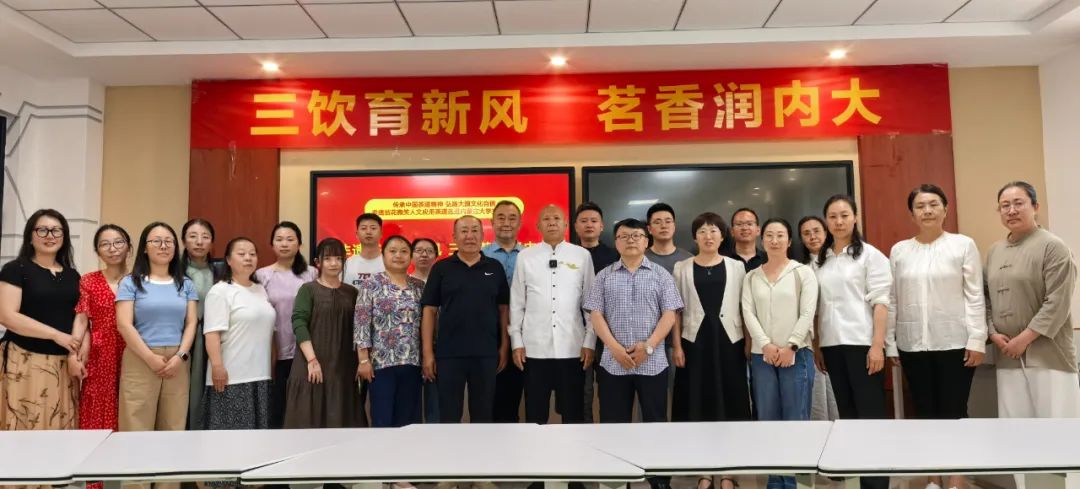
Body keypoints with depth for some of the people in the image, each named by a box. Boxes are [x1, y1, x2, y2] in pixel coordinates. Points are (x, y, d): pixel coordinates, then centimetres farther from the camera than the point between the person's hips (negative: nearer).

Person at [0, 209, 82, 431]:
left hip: (63, 365, 4)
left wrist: (74, 355, -5)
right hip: (26, 362, -4)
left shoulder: (73, 276, 14)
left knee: (61, 429, 4)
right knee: (25, 429, -5)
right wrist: (57, 335, -14)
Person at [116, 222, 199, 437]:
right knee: (137, 427, -3)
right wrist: (151, 358, -12)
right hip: (140, 361, -3)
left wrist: (180, 356, -9)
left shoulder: (186, 284, 13)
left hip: (177, 363, 3)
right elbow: (124, 325, -5)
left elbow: (191, 323, 7)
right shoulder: (131, 282, 3)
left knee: (173, 427, 4)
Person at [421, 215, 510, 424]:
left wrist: (504, 346, 2)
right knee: (448, 415, 6)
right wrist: (427, 352, -4)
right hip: (449, 353, -1)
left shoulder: (495, 268, 6)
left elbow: (503, 308, 8)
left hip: (486, 353, 1)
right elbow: (430, 310, 1)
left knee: (483, 414, 11)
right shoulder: (441, 268, 2)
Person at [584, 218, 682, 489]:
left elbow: (669, 314, -1)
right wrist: (616, 348, -10)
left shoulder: (660, 275, 5)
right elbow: (596, 315, 1)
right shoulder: (604, 277, 8)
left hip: (653, 363, -1)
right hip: (613, 363, 1)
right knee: (614, 424, 5)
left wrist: (648, 346, -12)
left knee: (655, 422, 4)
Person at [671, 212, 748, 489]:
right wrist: (677, 346, -4)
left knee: (729, 403, 2)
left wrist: (748, 341, -2)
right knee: (698, 405, 2)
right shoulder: (682, 268, 4)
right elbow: (676, 309, 3)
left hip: (729, 340, 0)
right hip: (695, 341, 0)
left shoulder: (736, 267, 6)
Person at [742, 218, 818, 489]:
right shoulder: (751, 277, 11)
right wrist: (766, 345, -11)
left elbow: (807, 314, -5)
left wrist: (790, 347, -13)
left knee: (796, 421, -3)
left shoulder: (803, 272, 3)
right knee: (768, 421, 4)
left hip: (796, 354, -3)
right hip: (761, 356, 3)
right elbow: (748, 313, 1)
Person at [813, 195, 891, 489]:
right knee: (846, 412, 10)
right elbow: (817, 306, 12)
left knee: (871, 414, -1)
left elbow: (880, 302, -7)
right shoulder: (819, 260, 11)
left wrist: (877, 345, -14)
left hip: (861, 343, -5)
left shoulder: (870, 255, -2)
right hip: (832, 344, 5)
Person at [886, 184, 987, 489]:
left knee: (954, 413, 1)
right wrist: (890, 344, 5)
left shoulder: (964, 245, 1)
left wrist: (976, 341, -8)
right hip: (913, 345, 3)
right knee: (925, 413, 9)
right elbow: (891, 300, 8)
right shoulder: (899, 251, 8)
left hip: (954, 343, -2)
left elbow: (975, 297, -2)